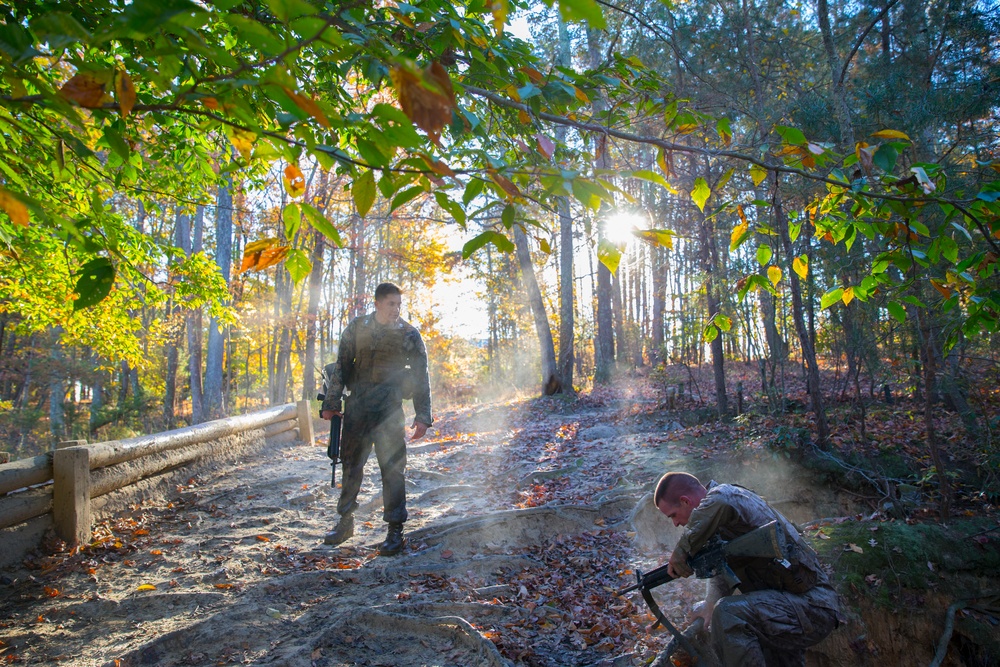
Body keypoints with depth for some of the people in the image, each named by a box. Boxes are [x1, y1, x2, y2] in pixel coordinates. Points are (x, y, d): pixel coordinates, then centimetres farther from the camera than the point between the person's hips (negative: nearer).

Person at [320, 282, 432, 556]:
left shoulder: (409, 335, 0)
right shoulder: (357, 328, 5)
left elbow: (421, 377, 0)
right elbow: (341, 367, 8)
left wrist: (422, 416, -6)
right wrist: (331, 403, 3)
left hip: (389, 410, -2)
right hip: (357, 407, 2)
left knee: (392, 468, -2)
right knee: (351, 465, 11)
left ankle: (395, 530, 8)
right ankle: (345, 522, 27)